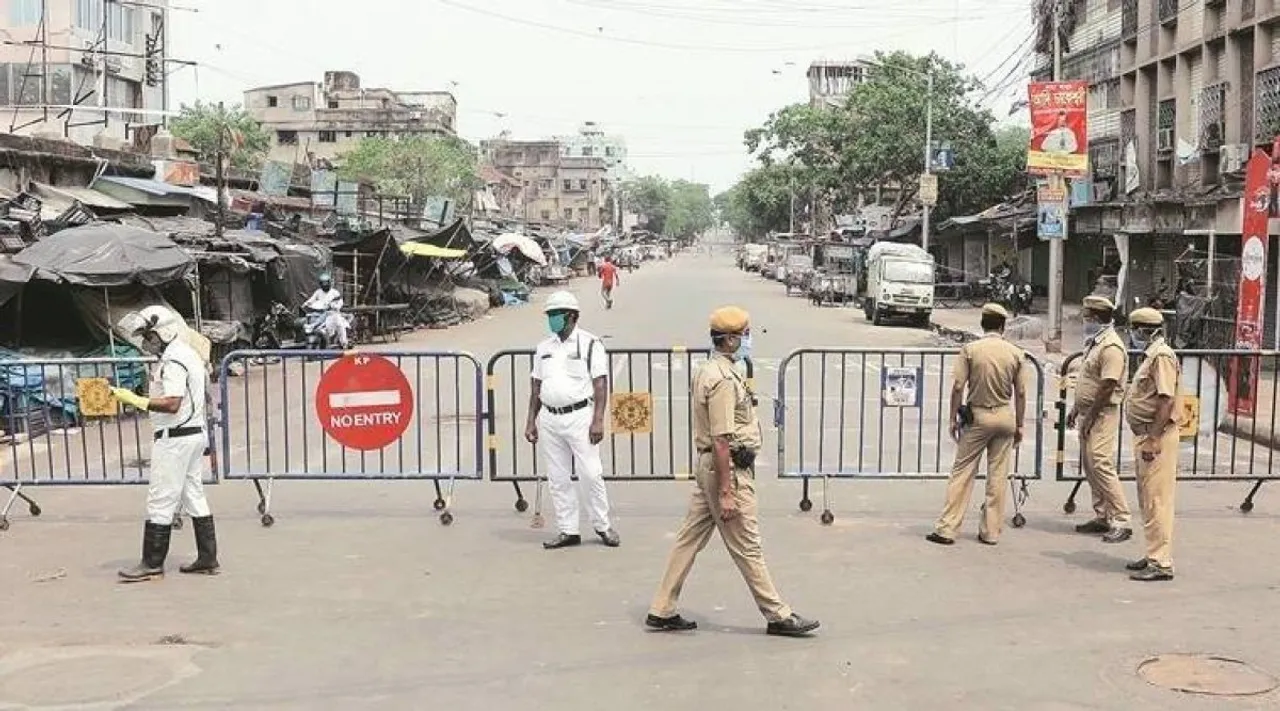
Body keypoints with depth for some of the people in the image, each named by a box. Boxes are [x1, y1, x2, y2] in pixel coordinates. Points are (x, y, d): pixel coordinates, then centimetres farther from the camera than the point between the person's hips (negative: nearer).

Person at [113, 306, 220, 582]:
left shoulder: (173, 360, -17)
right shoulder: (190, 354, 14)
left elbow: (172, 404, -26)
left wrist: (135, 400, -24)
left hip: (175, 438, -10)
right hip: (196, 434, 10)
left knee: (160, 501, -4)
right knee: (194, 496, 13)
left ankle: (152, 564, 0)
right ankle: (207, 558, 15)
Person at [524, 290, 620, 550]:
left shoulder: (589, 344, -2)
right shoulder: (544, 347, 14)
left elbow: (600, 384, -7)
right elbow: (536, 387, 18)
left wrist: (598, 421, -15)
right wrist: (531, 421, 13)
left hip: (579, 416, -5)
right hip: (549, 419, 5)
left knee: (590, 474, -4)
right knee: (557, 478, 7)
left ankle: (602, 526, 10)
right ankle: (568, 531, 15)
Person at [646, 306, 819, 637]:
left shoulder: (706, 371, 13)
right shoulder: (723, 380, -19)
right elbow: (721, 440, -22)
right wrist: (726, 492, -22)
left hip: (707, 465, 10)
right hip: (728, 469, -10)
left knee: (690, 539, 11)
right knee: (747, 548, -1)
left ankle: (662, 611, 16)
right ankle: (777, 615, 9)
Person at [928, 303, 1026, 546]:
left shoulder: (970, 349, -7)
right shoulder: (1015, 353, 0)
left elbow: (957, 387, -10)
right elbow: (1020, 392, 3)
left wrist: (953, 418, -1)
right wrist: (1019, 425, 11)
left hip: (978, 416, -2)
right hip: (1005, 417, 2)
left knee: (962, 472, 2)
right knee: (998, 476, 8)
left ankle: (946, 528, 0)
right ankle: (991, 532, 13)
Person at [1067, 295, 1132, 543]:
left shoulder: (1111, 347, -17)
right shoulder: (1094, 342, 15)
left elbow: (1107, 387, -21)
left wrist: (1090, 417, -19)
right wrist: (1076, 409, 19)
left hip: (1103, 413, -10)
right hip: (1088, 411, 10)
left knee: (1101, 464, -14)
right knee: (1089, 466, 12)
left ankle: (1121, 520, -11)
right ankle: (1102, 516, 19)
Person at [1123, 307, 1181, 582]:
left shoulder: (1162, 356, -15)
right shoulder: (1151, 356, 17)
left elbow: (1166, 400, -22)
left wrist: (1153, 439, -24)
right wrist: (1145, 439, 18)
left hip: (1156, 438, -11)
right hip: (1146, 436, 11)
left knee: (1157, 500, -8)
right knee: (1148, 500, 15)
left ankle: (1161, 563, -6)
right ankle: (1154, 555, 24)